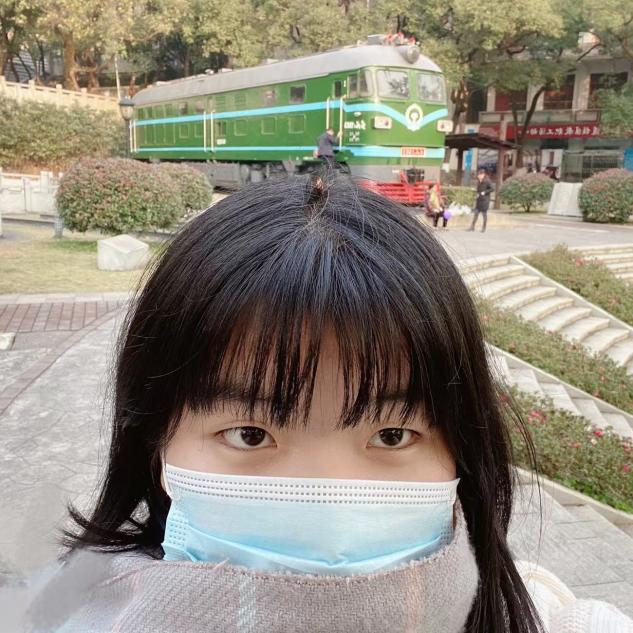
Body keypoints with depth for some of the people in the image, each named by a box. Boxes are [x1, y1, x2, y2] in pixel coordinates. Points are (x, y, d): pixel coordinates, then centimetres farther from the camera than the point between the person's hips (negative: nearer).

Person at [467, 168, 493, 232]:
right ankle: (472, 227, 7)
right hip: (478, 200, 7)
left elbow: (492, 188, -16)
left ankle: (484, 228, 10)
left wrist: (485, 192, -18)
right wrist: (477, 194, 5)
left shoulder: (487, 181, -11)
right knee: (476, 213, 4)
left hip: (485, 200, -7)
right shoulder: (479, 182, 10)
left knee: (484, 214, 1)